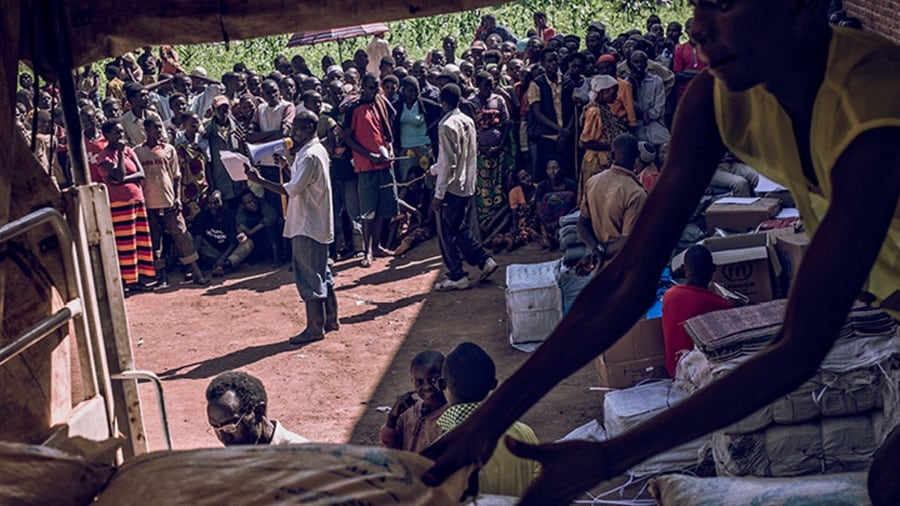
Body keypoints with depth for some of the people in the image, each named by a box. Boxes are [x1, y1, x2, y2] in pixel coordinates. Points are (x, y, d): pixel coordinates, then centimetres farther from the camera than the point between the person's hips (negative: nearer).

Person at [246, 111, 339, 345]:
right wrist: (287, 165, 7)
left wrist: (259, 180, -21)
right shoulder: (316, 150, 12)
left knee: (308, 277, -3)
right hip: (318, 223, 10)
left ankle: (315, 328, 3)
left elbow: (291, 189, -24)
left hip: (308, 226, -10)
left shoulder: (310, 156, -20)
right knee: (322, 273, 17)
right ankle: (331, 320, 26)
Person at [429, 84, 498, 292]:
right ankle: (484, 260, 12)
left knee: (447, 233, 3)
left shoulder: (447, 126, -17)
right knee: (461, 229, 19)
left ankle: (457, 277, 7)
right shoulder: (468, 121, 8)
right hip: (468, 186, 8)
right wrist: (434, 169, 28)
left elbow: (448, 163, -20)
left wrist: (438, 194, -16)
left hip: (452, 187, -8)